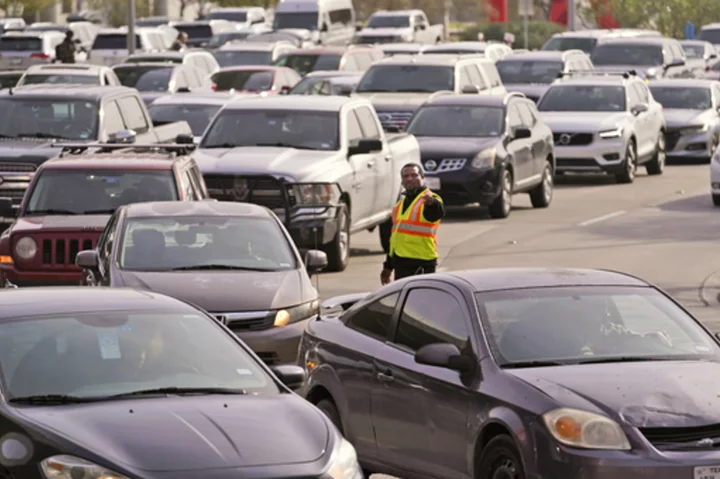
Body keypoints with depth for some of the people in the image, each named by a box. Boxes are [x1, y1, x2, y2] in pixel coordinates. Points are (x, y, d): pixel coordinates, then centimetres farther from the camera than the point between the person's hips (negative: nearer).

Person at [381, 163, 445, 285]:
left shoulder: (429, 200, -7)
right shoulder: (401, 203, 20)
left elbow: (439, 212, -33)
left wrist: (432, 202, -57)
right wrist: (388, 266, 27)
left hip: (420, 264, -9)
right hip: (400, 263, 9)